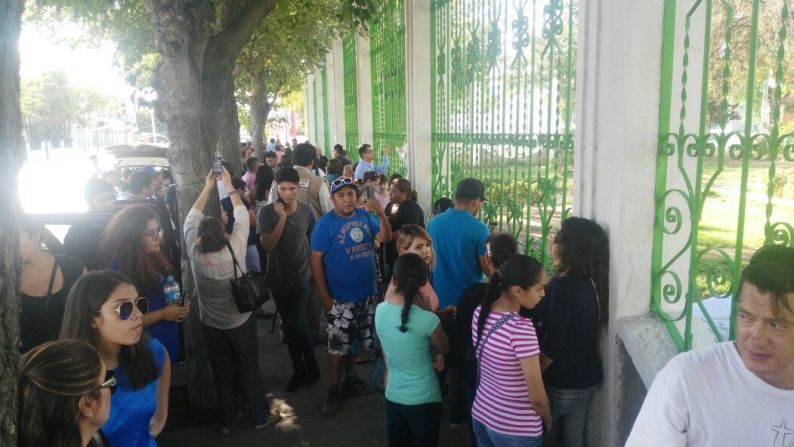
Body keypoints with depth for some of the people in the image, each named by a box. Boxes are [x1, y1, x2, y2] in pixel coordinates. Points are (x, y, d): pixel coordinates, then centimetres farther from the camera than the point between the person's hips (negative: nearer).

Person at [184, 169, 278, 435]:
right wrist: (229, 185, 0)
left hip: (211, 325, 2)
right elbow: (241, 215, -11)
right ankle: (261, 416, 26)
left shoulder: (195, 254, -20)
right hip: (242, 321, -2)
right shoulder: (234, 250, -25)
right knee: (250, 370, 13)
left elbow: (192, 218, -6)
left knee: (223, 373, 16)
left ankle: (227, 421, 29)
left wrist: (207, 187, 2)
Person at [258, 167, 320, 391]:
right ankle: (299, 369, 29)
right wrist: (282, 218, -26)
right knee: (289, 326, 12)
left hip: (302, 278, -1)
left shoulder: (306, 210, -5)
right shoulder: (266, 212, -11)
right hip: (278, 279, 1)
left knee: (298, 325, -9)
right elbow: (267, 246, -20)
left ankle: (311, 368, 14)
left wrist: (314, 267, 11)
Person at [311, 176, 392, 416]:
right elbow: (316, 260, -14)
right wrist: (324, 297, -16)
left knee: (355, 340, 19)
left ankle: (351, 380, 36)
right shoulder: (325, 224, -14)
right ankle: (334, 389, 19)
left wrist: (381, 214, -22)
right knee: (339, 344, 4)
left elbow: (386, 238, -5)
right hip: (341, 297, -5)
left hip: (367, 292, 5)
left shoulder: (365, 216, -1)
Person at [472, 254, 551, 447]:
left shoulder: (480, 312, -5)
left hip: (480, 416, 6)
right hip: (517, 431, -6)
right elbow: (537, 396, -19)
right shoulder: (521, 328, -27)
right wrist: (548, 421, -1)